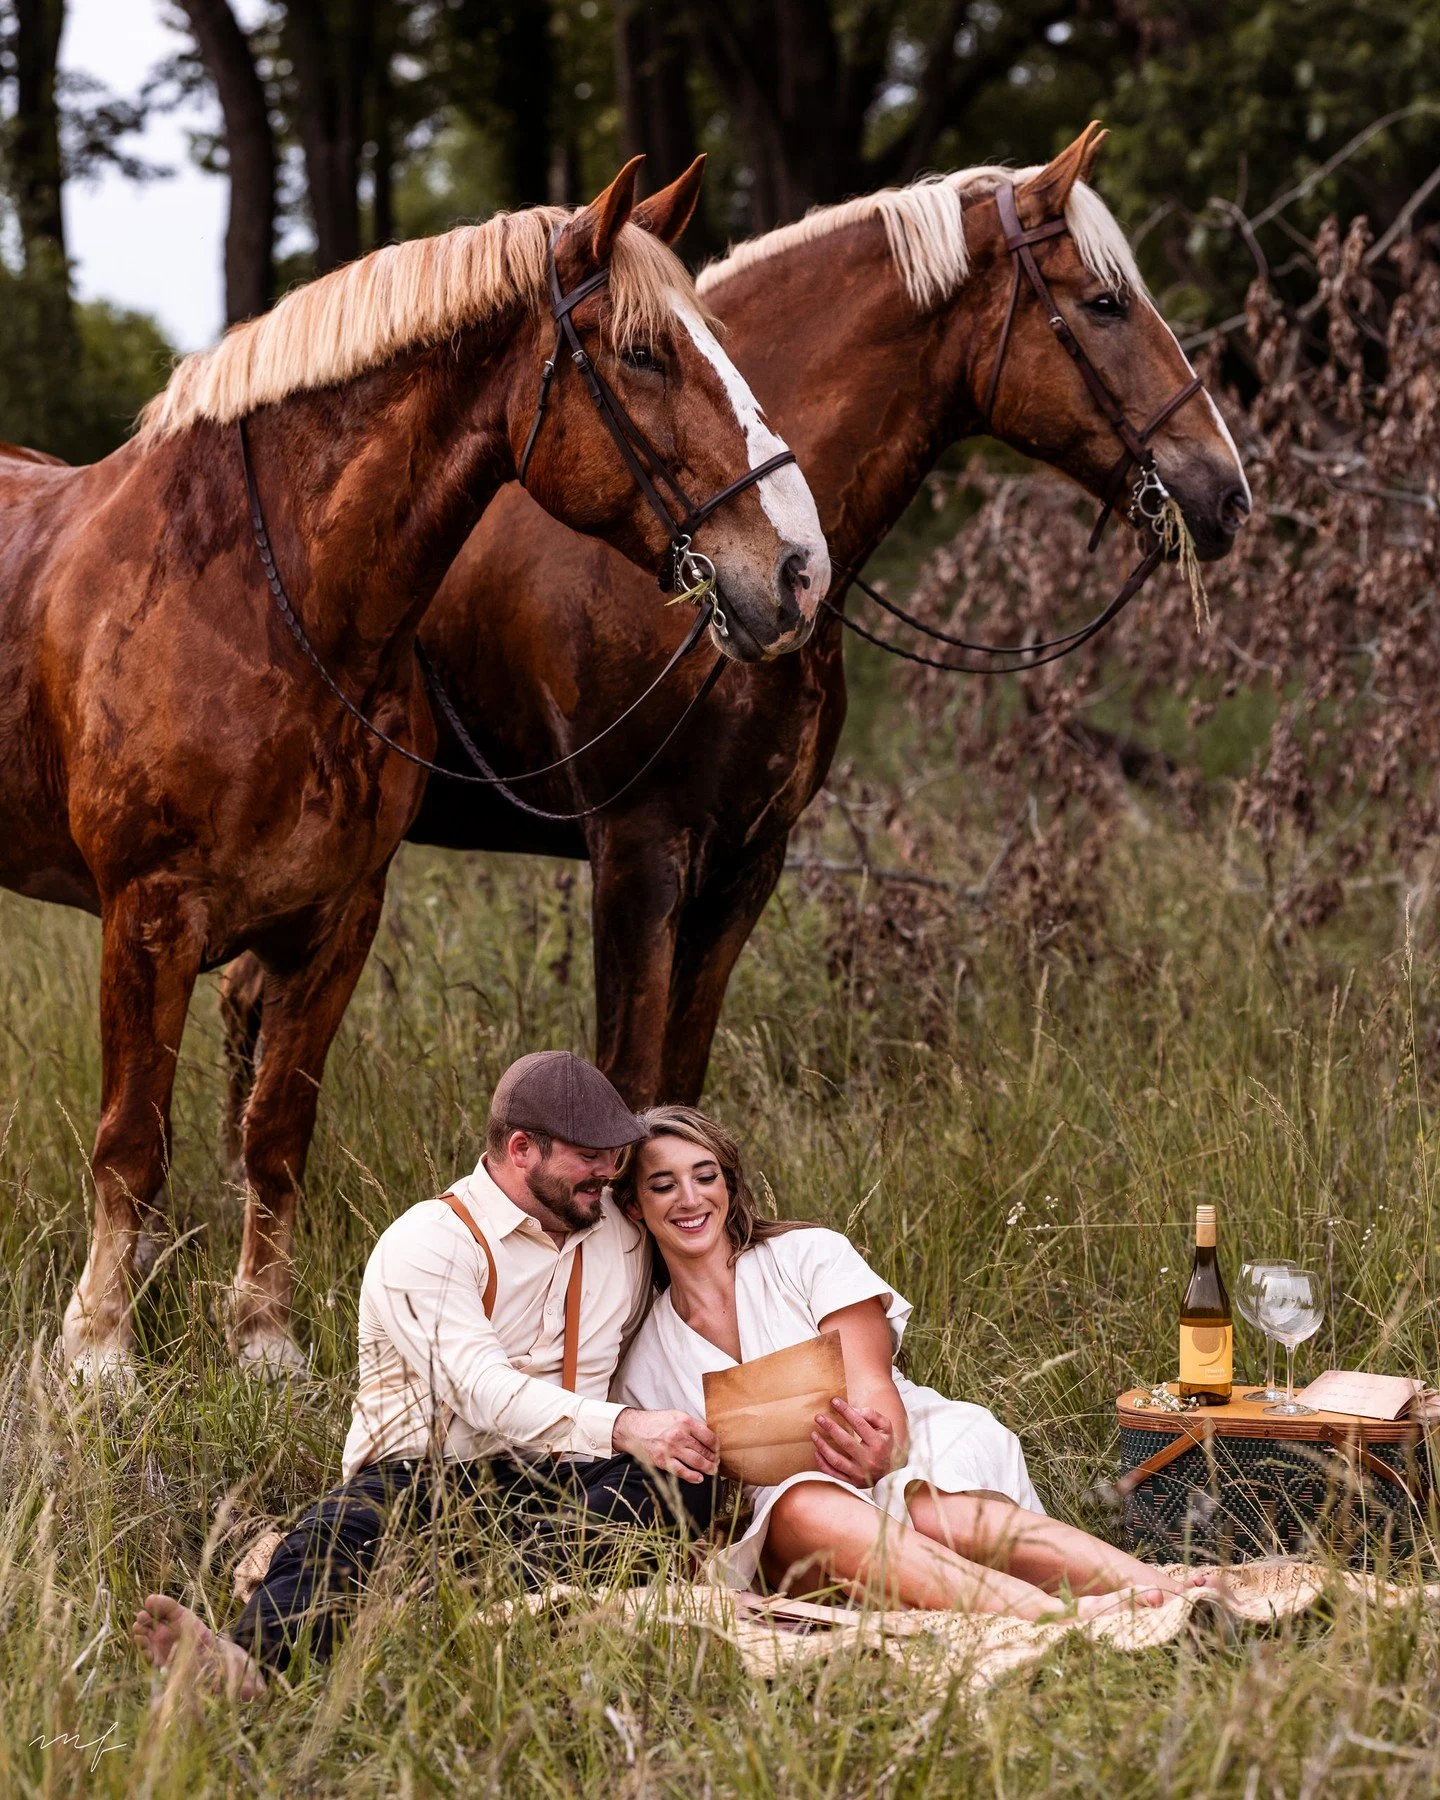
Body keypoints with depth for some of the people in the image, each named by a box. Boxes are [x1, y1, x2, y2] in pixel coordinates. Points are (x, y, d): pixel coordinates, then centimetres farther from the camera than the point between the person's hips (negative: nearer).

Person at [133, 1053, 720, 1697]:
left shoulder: (623, 1234, 16)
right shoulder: (427, 1243, -5)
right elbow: (484, 1390, -20)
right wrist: (621, 1427, -33)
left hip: (548, 1488, 4)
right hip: (422, 1475, -4)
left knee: (681, 1477, -28)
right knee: (337, 1533, -37)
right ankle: (246, 1658, -69)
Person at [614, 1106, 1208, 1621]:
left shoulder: (809, 1255, 8)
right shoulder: (642, 1369, 16)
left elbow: (874, 1394, -4)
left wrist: (878, 1451, -29)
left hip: (918, 1461, 0)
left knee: (933, 1510, -38)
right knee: (803, 1512, -38)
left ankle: (1168, 1594, -55)